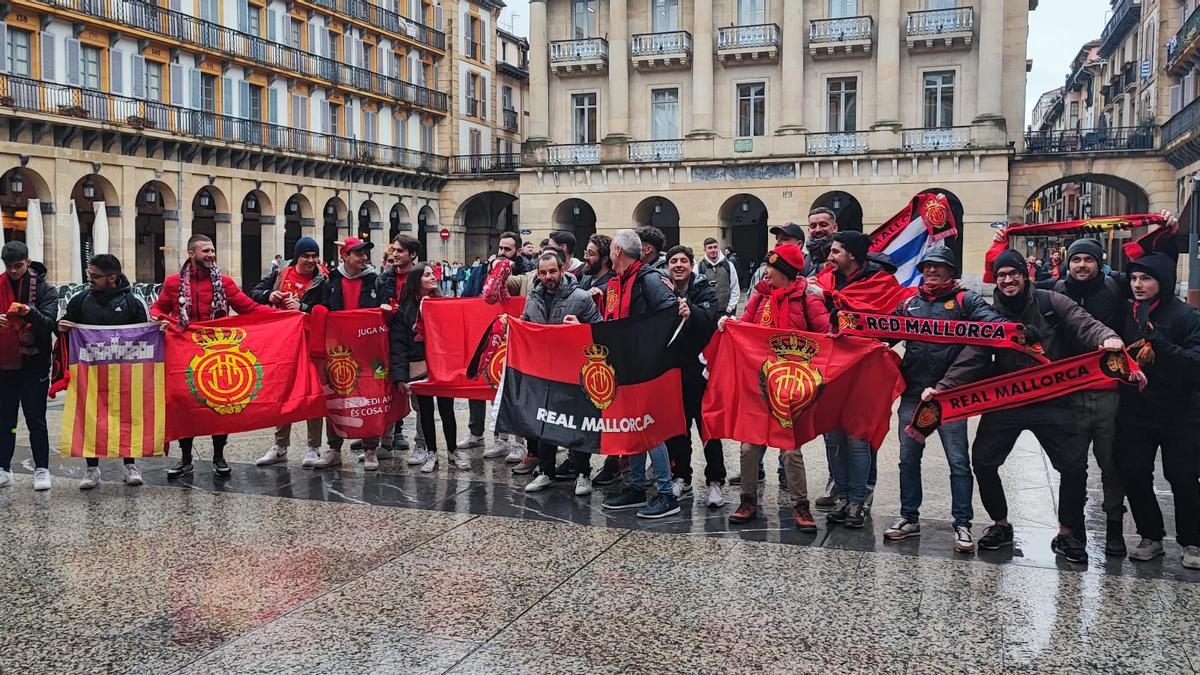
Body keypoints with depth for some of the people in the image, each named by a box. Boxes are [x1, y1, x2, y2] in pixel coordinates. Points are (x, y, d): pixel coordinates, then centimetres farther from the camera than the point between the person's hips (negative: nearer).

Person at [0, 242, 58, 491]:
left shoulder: (45, 290, -2)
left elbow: (49, 325, -13)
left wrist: (30, 312, -32)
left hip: (34, 365, -3)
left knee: (36, 420, 2)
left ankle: (41, 470, 9)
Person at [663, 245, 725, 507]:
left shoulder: (704, 290, -3)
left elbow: (712, 317, -23)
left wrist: (692, 313, -41)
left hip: (698, 368, -3)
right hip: (672, 368, 4)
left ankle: (715, 481, 10)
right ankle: (681, 478, 24)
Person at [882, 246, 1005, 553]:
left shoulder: (964, 300, 2)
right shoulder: (909, 303, 14)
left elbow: (991, 320, -14)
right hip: (913, 394, 4)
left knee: (958, 461, 0)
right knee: (908, 459, 11)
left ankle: (962, 524, 9)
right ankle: (909, 518, 23)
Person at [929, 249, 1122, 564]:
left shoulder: (1051, 303, -2)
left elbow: (1084, 325, -13)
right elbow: (971, 359, -6)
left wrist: (1107, 338, -37)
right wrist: (943, 387, -20)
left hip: (1052, 402, -1)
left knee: (1074, 465, -4)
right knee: (983, 460, -1)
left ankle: (1067, 533, 16)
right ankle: (1000, 525, 21)